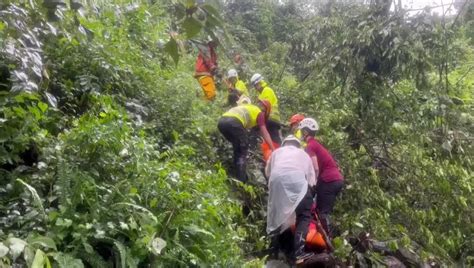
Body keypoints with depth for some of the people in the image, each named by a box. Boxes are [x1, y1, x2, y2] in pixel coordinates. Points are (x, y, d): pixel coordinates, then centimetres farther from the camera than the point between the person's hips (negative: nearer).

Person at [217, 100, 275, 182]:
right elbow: (264, 132, 9)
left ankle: (235, 173, 29)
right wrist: (273, 149, 8)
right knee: (243, 148, 11)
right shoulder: (259, 112, 18)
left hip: (221, 121, 7)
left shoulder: (247, 107, 38)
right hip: (234, 122, -7)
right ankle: (241, 179, 5)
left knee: (237, 146, 26)